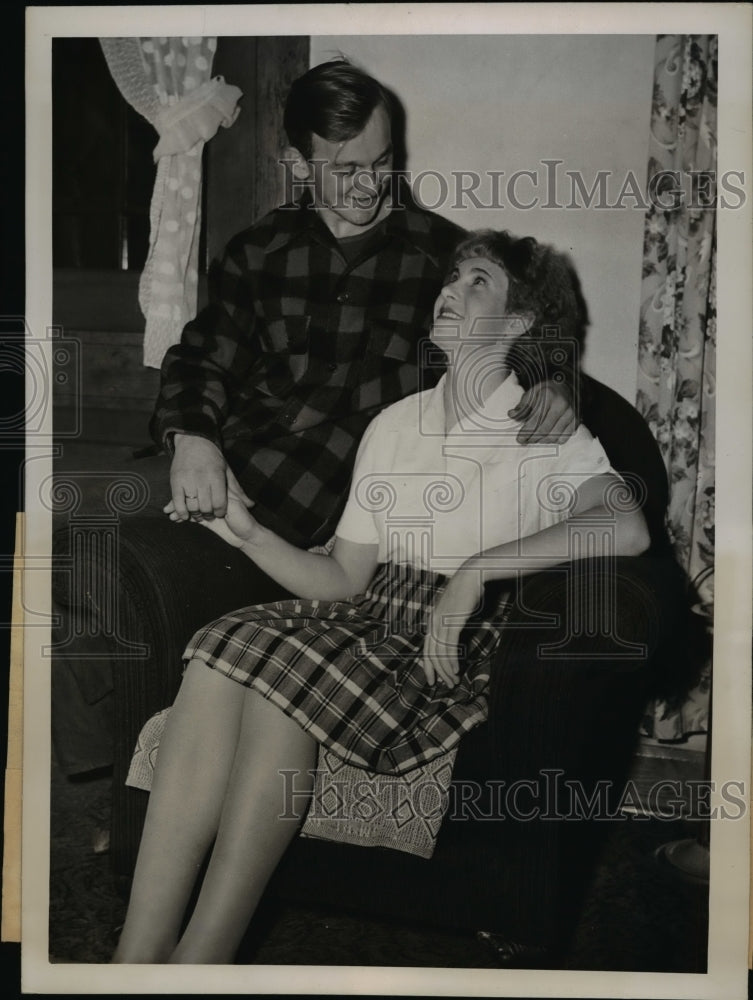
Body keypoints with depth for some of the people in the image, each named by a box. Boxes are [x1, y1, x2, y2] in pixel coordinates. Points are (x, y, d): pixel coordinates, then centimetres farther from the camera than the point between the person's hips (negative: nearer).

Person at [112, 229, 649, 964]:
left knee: (286, 677, -30)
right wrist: (248, 533, -1)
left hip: (462, 649, -4)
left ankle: (197, 960, -23)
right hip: (373, 620, 5)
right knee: (221, 657, -24)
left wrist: (474, 570, -23)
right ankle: (137, 958, -25)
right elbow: (343, 580, 14)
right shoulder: (393, 425, 20)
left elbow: (627, 528, -19)